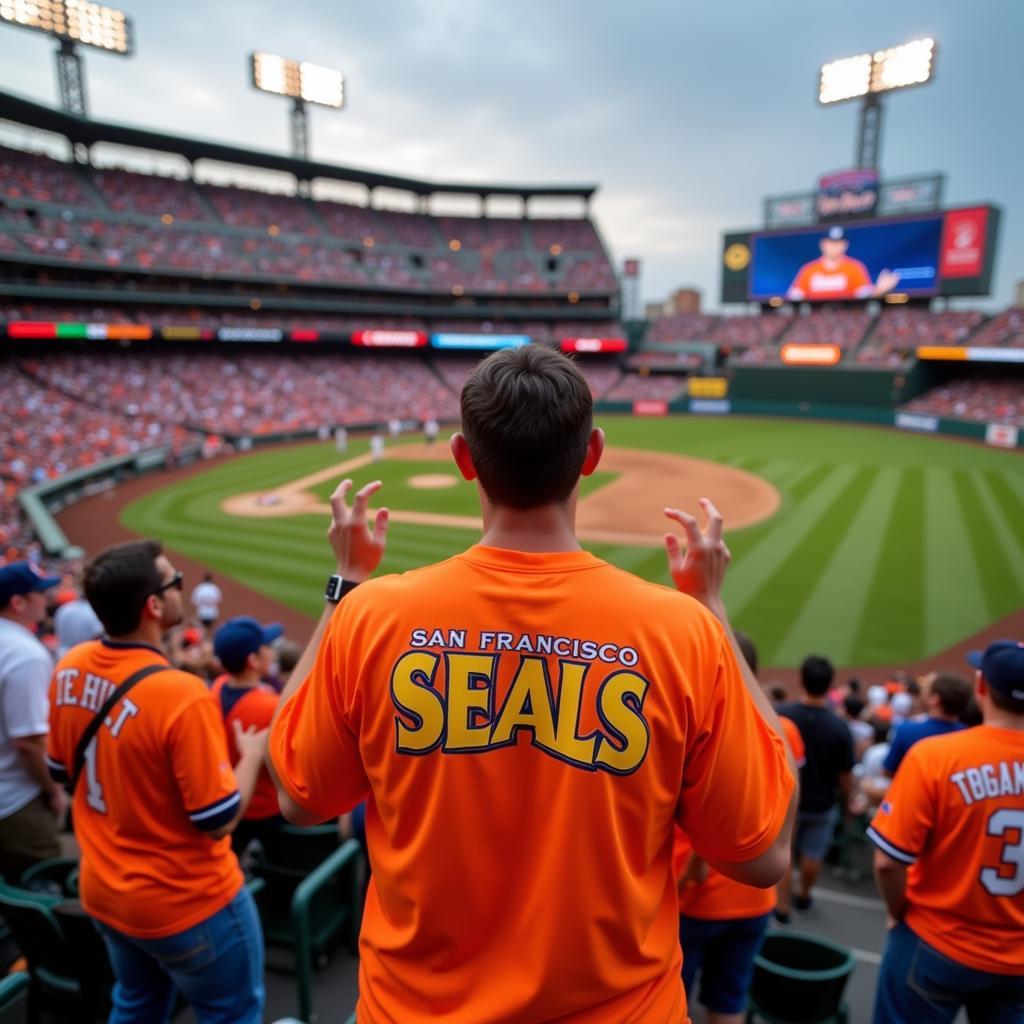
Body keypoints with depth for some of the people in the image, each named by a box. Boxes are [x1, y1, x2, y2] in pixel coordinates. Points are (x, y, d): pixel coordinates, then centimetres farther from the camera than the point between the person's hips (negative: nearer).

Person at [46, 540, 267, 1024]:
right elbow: (219, 820, -23)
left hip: (103, 892, 7)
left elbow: (61, 769, 7)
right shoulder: (181, 694, -31)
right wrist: (252, 754, -8)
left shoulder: (69, 668, -9)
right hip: (187, 902, -7)